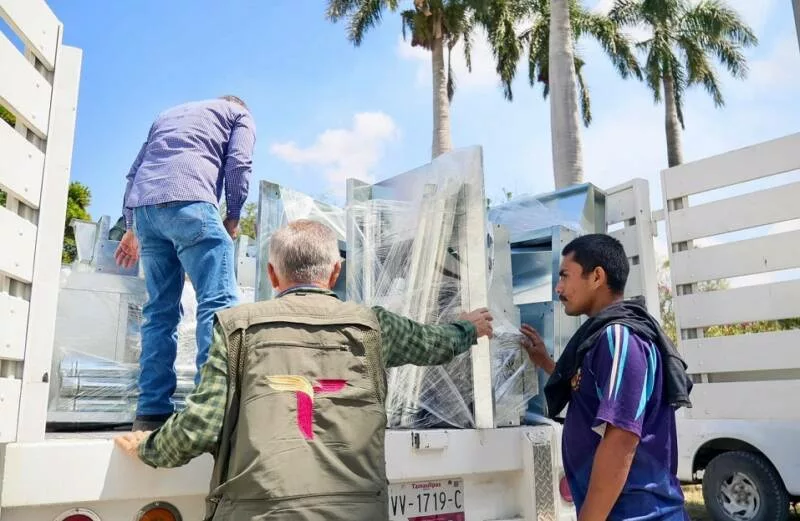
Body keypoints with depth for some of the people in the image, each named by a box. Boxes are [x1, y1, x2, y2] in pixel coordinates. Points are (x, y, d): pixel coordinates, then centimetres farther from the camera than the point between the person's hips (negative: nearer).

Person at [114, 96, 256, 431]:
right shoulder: (239, 113, 22)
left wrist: (131, 227, 27)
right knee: (219, 302, -10)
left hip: (143, 203, 6)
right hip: (187, 201, -6)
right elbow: (238, 163, 3)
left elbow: (135, 170, 28)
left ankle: (152, 411, 0)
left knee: (161, 308, 6)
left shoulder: (169, 114, 37)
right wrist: (233, 217, 8)